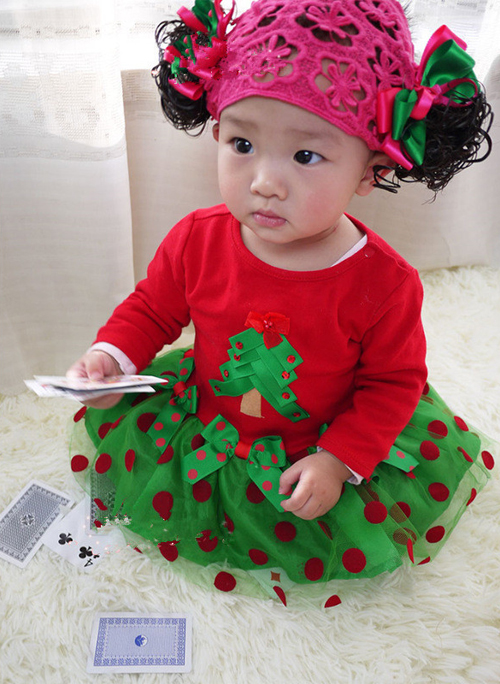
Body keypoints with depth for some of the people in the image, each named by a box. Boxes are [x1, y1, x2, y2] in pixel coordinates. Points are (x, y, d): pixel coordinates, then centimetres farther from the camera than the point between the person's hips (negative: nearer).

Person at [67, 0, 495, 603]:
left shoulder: (382, 282, -25)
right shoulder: (197, 241, -18)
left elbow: (393, 380, -11)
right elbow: (152, 308, 0)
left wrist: (340, 460, -19)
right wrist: (113, 356, -18)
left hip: (325, 441, -1)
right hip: (199, 416, 2)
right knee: (106, 424, 0)